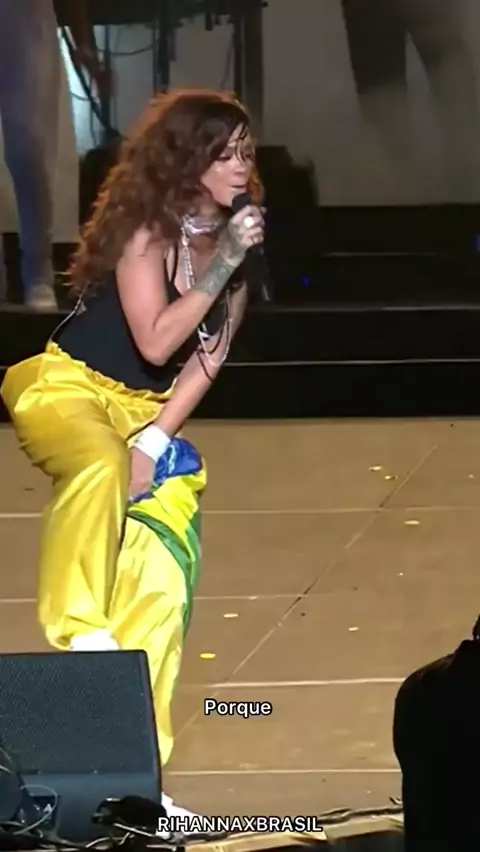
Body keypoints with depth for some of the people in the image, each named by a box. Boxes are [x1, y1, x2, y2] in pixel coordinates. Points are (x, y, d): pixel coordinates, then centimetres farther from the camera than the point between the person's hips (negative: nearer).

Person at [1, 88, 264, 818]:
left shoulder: (233, 240, 2)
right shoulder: (146, 229, -15)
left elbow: (207, 360, 1)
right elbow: (155, 342, -23)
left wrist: (156, 440, -11)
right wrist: (220, 265, -26)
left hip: (150, 410, 6)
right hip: (67, 386, -6)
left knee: (165, 571, -7)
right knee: (101, 466, -42)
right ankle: (79, 633, -37)